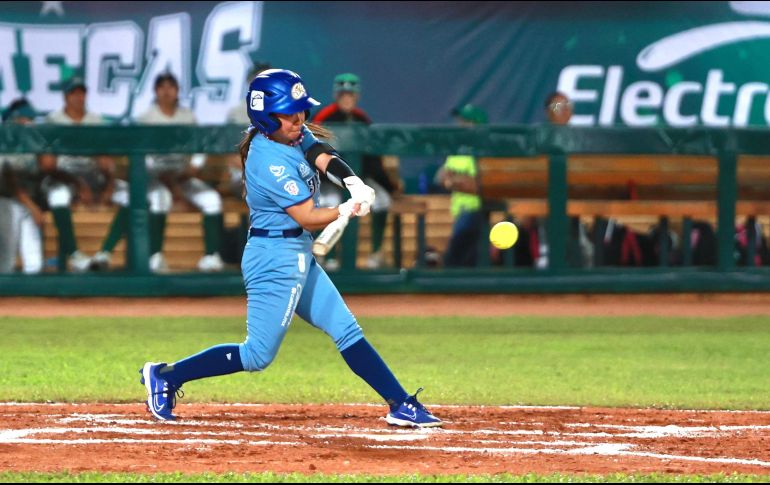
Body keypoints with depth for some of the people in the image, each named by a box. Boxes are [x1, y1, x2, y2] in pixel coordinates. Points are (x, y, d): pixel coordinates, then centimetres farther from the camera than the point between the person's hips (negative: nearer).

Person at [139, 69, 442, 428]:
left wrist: (353, 182, -26)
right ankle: (166, 376, 2)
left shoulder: (294, 135, 5)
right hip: (276, 260, -10)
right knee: (258, 355, -6)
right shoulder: (271, 162, -22)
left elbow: (325, 158, -7)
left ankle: (401, 405, 11)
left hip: (299, 257, 10)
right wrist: (350, 209, -13)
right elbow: (308, 218, -20)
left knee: (347, 331, 9)